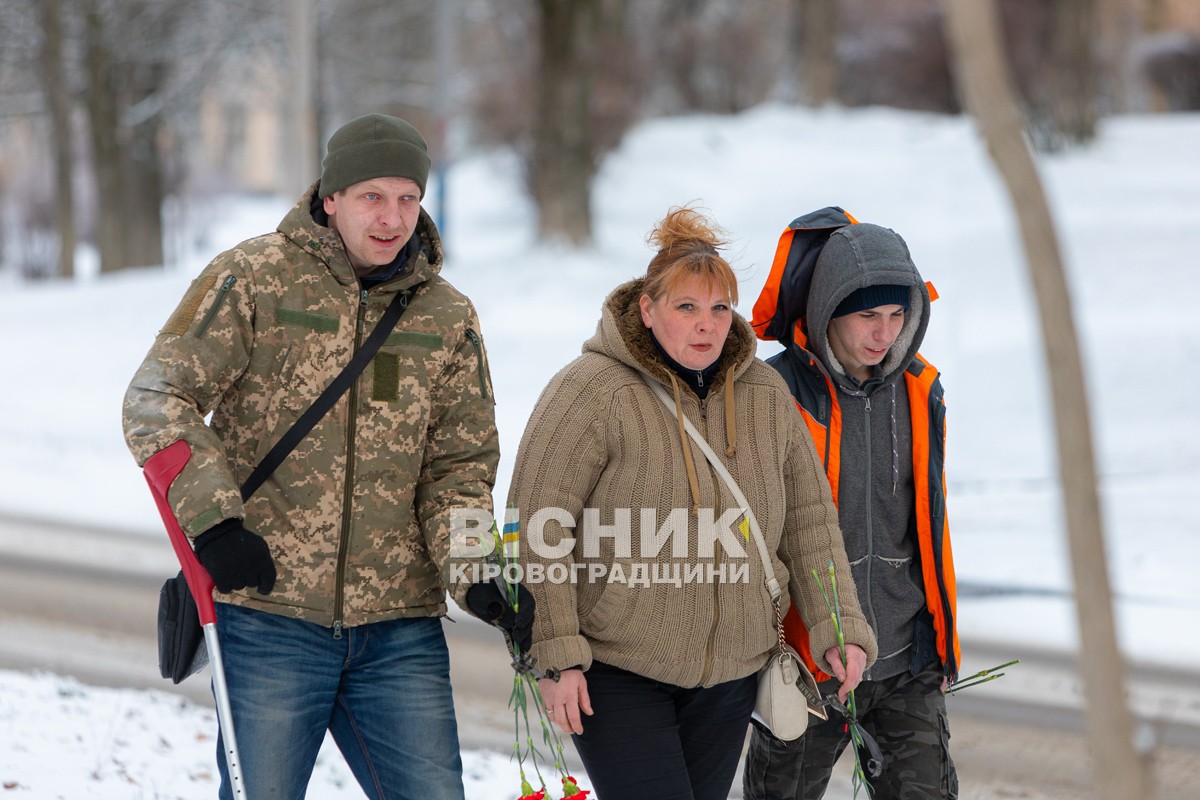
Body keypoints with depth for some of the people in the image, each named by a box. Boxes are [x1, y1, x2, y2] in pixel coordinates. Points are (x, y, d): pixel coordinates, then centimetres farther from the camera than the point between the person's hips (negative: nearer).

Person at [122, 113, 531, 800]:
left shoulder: (448, 318, 10)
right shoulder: (253, 279, -2)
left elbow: (458, 466, 9)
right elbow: (158, 398, -6)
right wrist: (212, 519, -21)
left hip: (400, 631, 3)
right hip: (269, 612, -3)